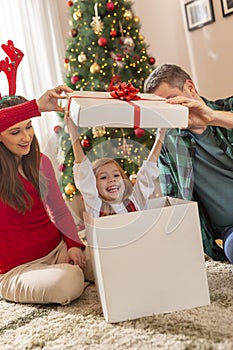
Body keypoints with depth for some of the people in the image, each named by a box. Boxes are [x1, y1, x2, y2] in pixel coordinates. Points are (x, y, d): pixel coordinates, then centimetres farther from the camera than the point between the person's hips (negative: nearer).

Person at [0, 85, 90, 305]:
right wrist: (37, 106, -36)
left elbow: (60, 211, 11)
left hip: (57, 248, 6)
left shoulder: (40, 162, 7)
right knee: (68, 283, -33)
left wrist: (74, 244, -6)